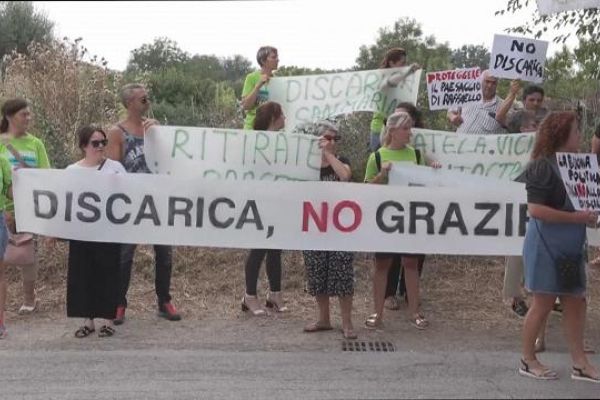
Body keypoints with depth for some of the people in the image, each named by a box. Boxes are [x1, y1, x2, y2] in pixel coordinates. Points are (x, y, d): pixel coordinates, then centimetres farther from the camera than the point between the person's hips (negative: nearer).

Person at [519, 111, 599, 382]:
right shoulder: (543, 166, -15)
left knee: (575, 301, 10)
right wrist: (577, 217, -21)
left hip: (571, 246, 8)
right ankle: (528, 361, 16)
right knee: (543, 304, 1)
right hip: (547, 245, -8)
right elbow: (535, 209, -22)